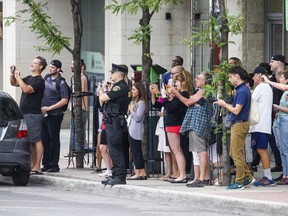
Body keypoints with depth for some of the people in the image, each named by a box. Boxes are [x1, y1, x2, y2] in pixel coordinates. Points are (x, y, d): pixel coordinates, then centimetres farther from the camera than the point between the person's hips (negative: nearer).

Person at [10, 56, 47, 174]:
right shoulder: (29, 78, 18)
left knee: (36, 141, -9)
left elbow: (26, 89, -25)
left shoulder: (39, 81, -11)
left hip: (33, 115, -9)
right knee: (31, 141, 10)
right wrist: (12, 74, 6)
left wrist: (18, 77, -17)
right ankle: (32, 165, 13)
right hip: (26, 114, 9)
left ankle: (37, 167, -11)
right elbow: (14, 83, 24)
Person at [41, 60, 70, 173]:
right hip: (43, 113, 7)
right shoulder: (47, 78, 13)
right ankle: (46, 164, 15)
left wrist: (49, 108, -17)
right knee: (44, 139, 8)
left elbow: (64, 100, -13)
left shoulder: (61, 83, -7)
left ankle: (54, 165, 2)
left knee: (54, 140, -2)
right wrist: (42, 106, 12)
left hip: (54, 115, -7)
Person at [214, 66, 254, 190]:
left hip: (239, 124, -10)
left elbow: (236, 110, -20)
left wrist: (224, 104, -6)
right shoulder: (241, 89, 13)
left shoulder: (242, 91, -18)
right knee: (234, 153, 15)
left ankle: (239, 182, 1)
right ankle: (248, 176, 18)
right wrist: (225, 105, 9)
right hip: (236, 124, 10)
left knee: (237, 155, -4)